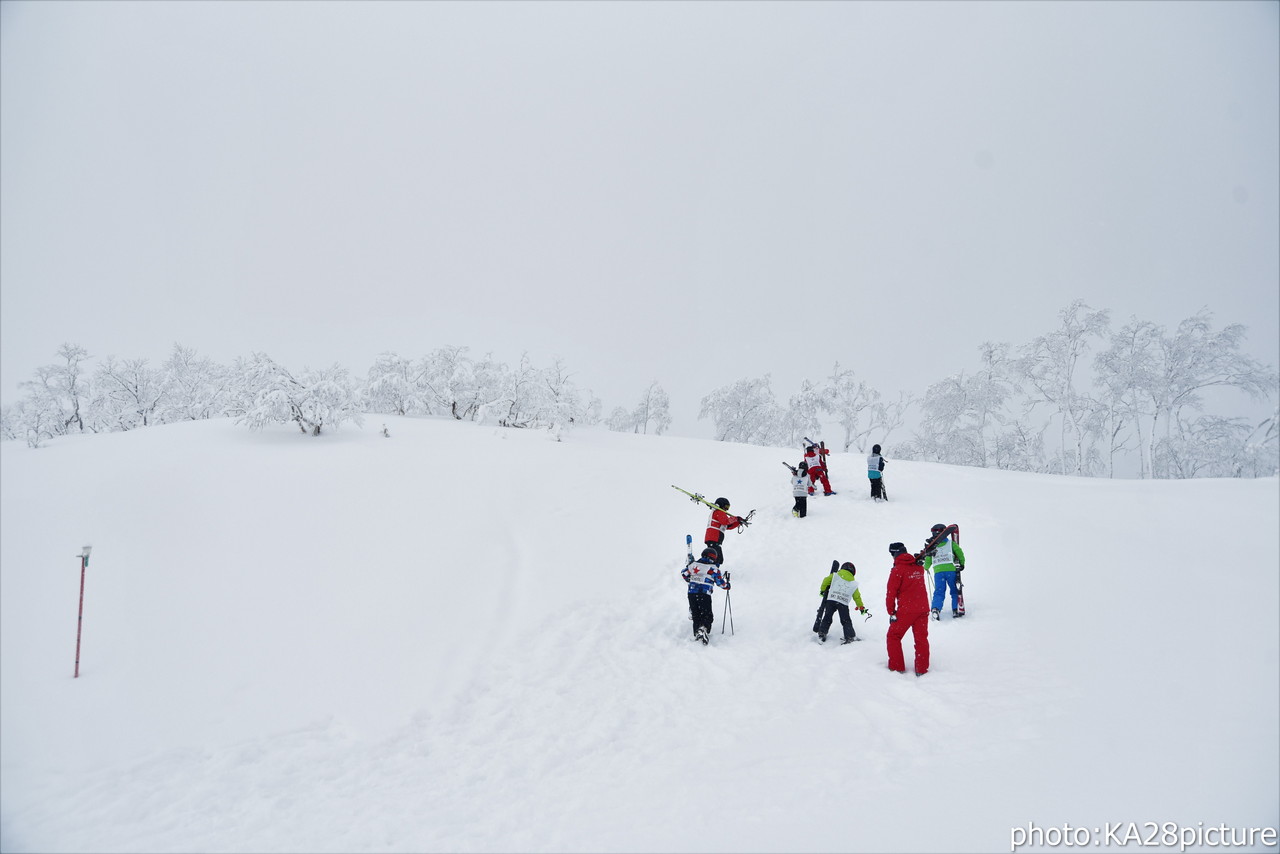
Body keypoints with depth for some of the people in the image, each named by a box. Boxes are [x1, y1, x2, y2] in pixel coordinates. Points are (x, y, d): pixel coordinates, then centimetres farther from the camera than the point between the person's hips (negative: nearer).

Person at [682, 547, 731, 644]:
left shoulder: (693, 564, 10)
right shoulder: (713, 568, -2)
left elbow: (683, 573, 20)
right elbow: (720, 582, -1)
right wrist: (726, 585, 19)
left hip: (692, 593, 4)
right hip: (704, 594, -4)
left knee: (696, 615, 16)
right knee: (707, 615, 4)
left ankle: (696, 634, 7)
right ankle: (704, 629, -23)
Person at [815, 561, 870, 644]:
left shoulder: (835, 575, 14)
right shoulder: (853, 583, 17)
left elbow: (826, 581, 13)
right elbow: (857, 596, 18)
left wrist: (822, 590, 29)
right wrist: (861, 607, 27)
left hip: (831, 600, 0)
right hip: (843, 603, 0)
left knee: (827, 618, 11)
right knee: (846, 621, 10)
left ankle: (821, 634, 8)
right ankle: (850, 636, 4)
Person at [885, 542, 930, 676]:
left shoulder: (897, 570, -12)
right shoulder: (919, 566, 4)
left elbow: (891, 593, -11)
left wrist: (891, 612, -2)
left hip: (906, 610, -5)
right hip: (923, 608, 5)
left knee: (893, 637, 10)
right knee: (921, 639, 11)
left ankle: (897, 667, 10)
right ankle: (922, 669, 11)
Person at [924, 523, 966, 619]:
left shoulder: (932, 546, 10)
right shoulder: (951, 544, 7)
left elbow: (928, 561, 13)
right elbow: (960, 553, 3)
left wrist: (925, 568, 33)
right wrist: (962, 564, 20)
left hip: (938, 572, 1)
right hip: (951, 570, -1)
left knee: (939, 592, 3)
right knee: (955, 591, 14)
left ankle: (935, 609, -18)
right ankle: (955, 610, 8)